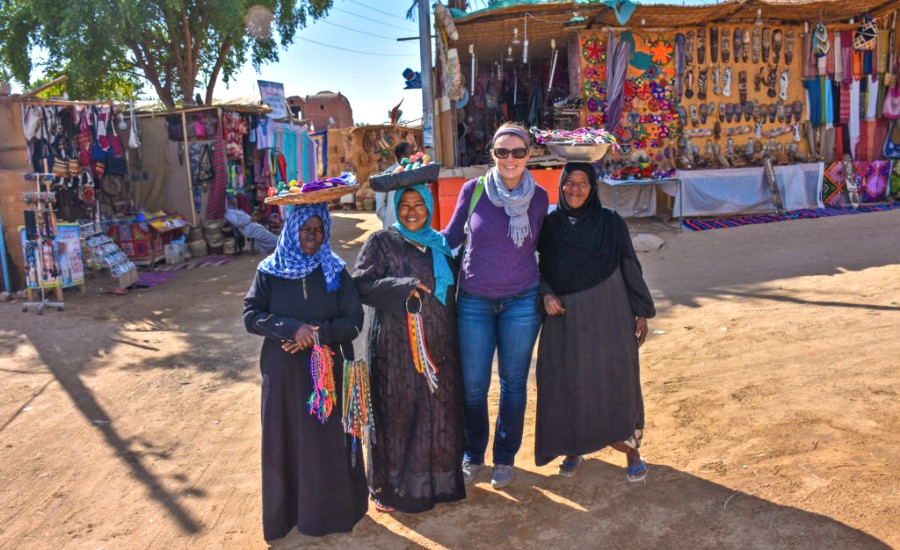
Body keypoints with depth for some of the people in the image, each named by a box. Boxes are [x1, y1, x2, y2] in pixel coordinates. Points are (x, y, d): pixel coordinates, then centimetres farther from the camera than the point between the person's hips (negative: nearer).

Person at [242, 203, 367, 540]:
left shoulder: (335, 271, 0)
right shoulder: (270, 271, 1)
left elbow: (353, 322, -3)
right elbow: (250, 315, -5)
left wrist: (316, 334, -17)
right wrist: (291, 329, -19)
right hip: (283, 371, 1)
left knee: (329, 440, 6)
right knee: (285, 442, 7)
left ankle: (331, 510, 23)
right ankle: (287, 512, 25)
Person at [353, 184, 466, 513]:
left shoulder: (439, 244, 12)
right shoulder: (382, 242, -2)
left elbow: (453, 287, 19)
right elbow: (360, 284, -11)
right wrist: (401, 287, -22)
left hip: (438, 346, 5)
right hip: (396, 346, -4)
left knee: (439, 410, 10)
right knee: (397, 412, 2)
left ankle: (437, 477, 28)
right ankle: (390, 486, 19)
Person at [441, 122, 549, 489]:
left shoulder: (538, 198, -1)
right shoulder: (473, 190, -4)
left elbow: (540, 246, 11)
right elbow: (451, 237, 6)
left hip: (521, 301, 1)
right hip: (474, 301, 0)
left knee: (513, 382, 10)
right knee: (473, 386, 6)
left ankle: (505, 458, 29)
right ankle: (472, 455, 30)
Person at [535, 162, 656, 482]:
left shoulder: (611, 224, -1)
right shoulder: (549, 225, 2)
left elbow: (630, 269, 2)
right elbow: (538, 269, 7)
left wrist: (642, 313, 1)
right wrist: (546, 294, -12)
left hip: (608, 317, -1)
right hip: (564, 319, 1)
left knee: (617, 381, 3)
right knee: (566, 384, 5)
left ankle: (631, 449, 21)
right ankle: (573, 448, 24)